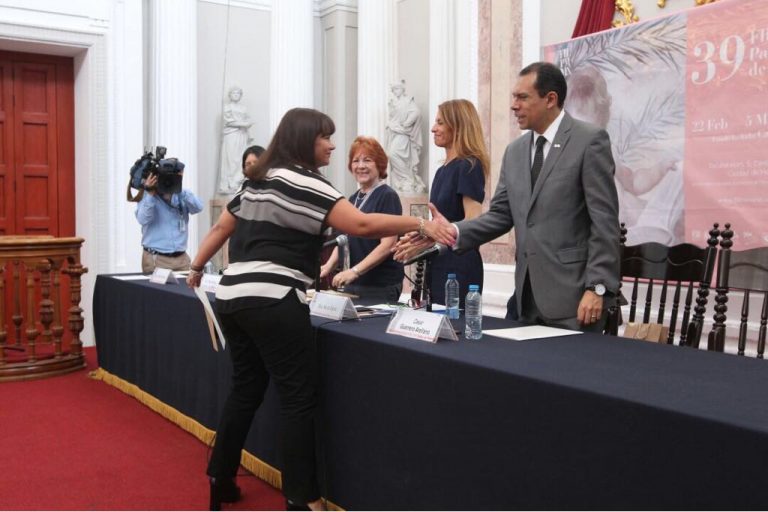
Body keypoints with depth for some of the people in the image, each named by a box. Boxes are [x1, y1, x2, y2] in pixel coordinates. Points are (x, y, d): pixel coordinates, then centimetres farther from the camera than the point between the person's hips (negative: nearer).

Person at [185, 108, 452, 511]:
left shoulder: (259, 180, 18)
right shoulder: (302, 182, -9)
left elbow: (222, 227, 25)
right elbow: (361, 224, -19)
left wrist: (196, 267, 37)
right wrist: (421, 225, -17)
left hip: (233, 297, 9)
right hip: (271, 302, -9)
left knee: (245, 389, 18)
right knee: (299, 398, -3)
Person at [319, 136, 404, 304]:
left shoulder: (387, 197, -10)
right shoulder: (353, 199, 13)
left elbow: (388, 245, -17)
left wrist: (355, 271, -25)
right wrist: (329, 265, -2)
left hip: (381, 286, -7)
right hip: (353, 284, 7)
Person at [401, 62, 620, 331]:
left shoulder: (590, 140, -7)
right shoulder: (515, 151, 13)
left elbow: (604, 221, -11)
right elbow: (501, 215, 11)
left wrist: (596, 288, -16)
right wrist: (455, 231, -6)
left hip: (572, 293, -6)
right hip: (528, 295, 6)